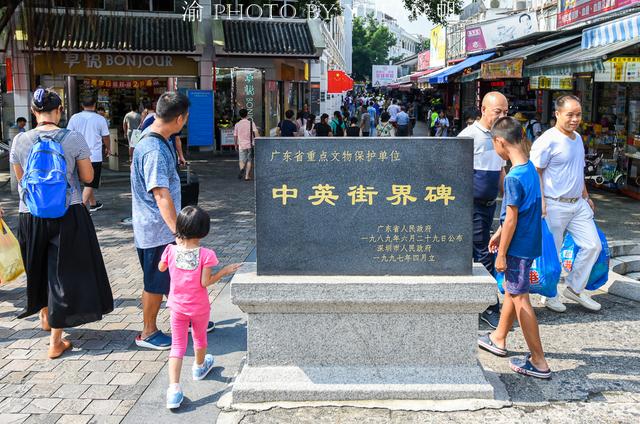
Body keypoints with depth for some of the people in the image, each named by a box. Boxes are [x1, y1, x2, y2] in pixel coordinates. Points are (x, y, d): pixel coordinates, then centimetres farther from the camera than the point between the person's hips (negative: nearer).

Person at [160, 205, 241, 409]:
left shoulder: (171, 250, -14)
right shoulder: (205, 255, -22)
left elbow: (161, 268, 6)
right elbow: (205, 282, -21)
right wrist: (224, 272, -9)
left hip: (177, 307, 1)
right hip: (199, 308, -1)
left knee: (177, 345, 5)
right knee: (200, 338, 25)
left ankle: (174, 388, -8)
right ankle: (199, 367, 52)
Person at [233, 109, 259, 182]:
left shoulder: (237, 124, 2)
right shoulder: (251, 123, -2)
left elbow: (235, 136, 6)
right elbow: (256, 133, -12)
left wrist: (236, 145, 19)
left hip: (241, 145, 0)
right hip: (250, 144, 0)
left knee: (242, 160, 7)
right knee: (249, 160, 11)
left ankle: (242, 169, -25)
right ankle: (247, 176, 10)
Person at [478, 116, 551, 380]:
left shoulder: (514, 178, -23)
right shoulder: (530, 169, 5)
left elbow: (512, 219, -21)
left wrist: (502, 253, -14)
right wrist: (499, 234, 22)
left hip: (518, 247, -9)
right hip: (529, 242, 9)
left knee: (520, 300, -1)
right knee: (511, 289, 22)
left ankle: (538, 362, 5)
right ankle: (499, 339, 39)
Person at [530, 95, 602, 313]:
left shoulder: (577, 138, 13)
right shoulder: (547, 141, -15)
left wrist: (586, 196, 22)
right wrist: (540, 201, -22)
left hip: (578, 204, 8)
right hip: (555, 206, -8)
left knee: (593, 245, 8)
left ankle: (574, 288, 22)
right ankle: (550, 295, 21)